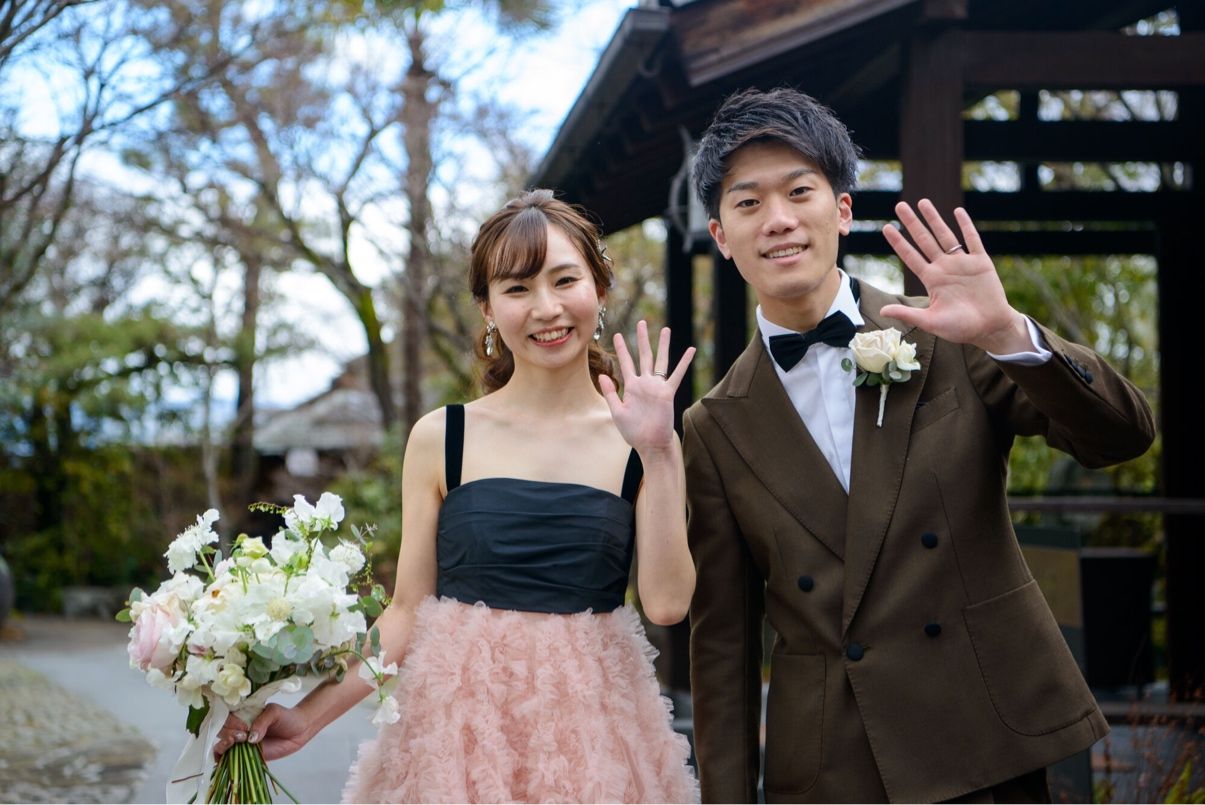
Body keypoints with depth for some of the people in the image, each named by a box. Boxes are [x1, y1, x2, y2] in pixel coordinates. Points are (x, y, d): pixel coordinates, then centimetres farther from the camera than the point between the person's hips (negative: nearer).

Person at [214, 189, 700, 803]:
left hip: (593, 735, 0)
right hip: (458, 731, 0)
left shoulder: (640, 442, 0)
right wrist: (308, 715, -6)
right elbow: (407, 614, 2)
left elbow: (667, 603, -10)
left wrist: (657, 453, -14)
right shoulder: (441, 439, -1)